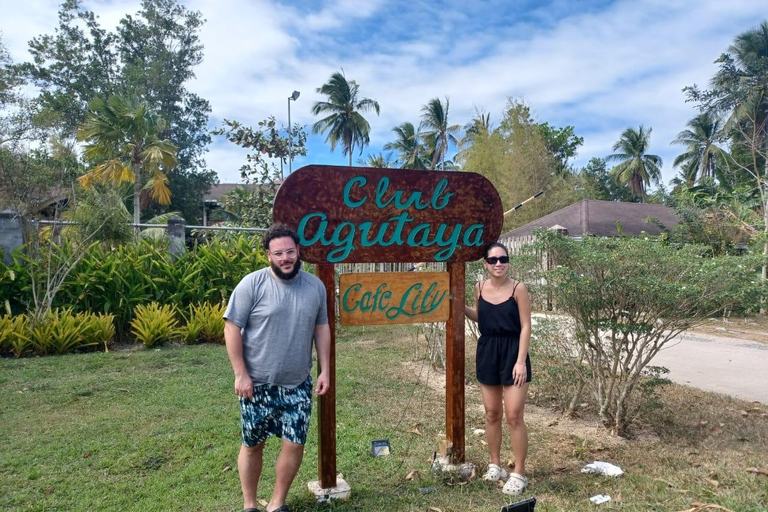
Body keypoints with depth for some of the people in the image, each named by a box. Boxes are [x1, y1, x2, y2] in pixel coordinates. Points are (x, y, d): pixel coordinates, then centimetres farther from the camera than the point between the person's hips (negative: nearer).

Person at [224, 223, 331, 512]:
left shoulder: (315, 286, 0)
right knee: (253, 445, 12)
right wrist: (241, 374, -13)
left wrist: (325, 370, 4)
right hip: (257, 383, -2)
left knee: (295, 444, 4)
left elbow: (321, 328, 9)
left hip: (298, 384, 3)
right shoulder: (252, 284, -12)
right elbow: (231, 329, -11)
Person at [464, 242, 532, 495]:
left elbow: (525, 327, -10)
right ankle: (495, 465, 29)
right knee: (492, 414, 13)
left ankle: (519, 473, 12)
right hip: (487, 352, 4)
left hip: (512, 352, -4)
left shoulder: (518, 288, -10)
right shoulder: (480, 288, 2)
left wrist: (521, 361, -15)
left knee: (514, 416, -3)